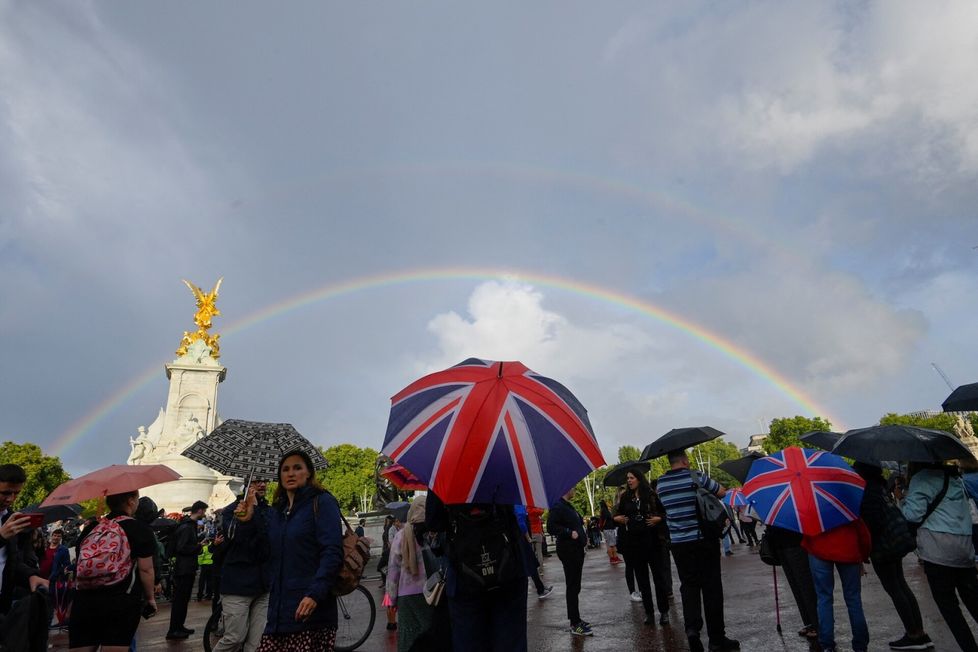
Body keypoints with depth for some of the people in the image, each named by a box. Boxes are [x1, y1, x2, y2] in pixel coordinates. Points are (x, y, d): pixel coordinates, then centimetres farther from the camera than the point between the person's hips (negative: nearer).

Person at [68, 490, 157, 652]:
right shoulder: (140, 529, -5)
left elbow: (78, 565, 19)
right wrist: (150, 598, 8)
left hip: (84, 601, 5)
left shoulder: (91, 528, 11)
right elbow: (145, 570, -6)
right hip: (122, 602, -5)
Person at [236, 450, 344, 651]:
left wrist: (315, 594, -23)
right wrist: (254, 516, 7)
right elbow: (272, 554, 10)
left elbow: (332, 553, -13)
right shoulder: (276, 510, 17)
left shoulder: (322, 502, -4)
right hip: (280, 608, 6)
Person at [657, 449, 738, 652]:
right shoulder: (696, 477, -10)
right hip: (704, 540, -3)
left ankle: (692, 626, -6)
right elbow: (723, 492, 2)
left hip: (679, 543, 3)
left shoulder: (661, 483, 2)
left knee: (689, 584, 13)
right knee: (711, 586, 8)